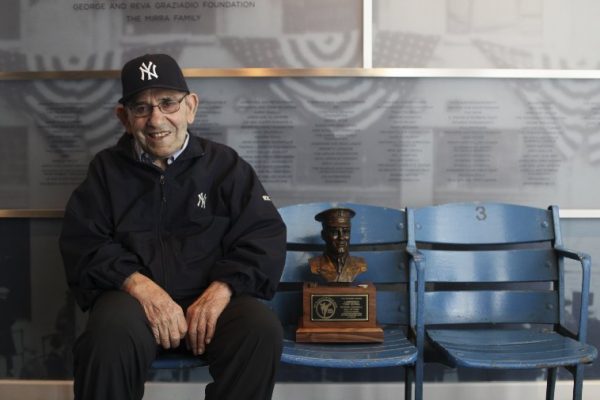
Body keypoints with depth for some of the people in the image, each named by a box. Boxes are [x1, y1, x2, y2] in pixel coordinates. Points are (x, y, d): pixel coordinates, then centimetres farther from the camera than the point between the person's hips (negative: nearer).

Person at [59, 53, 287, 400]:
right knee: (112, 335, -34)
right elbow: (83, 242, 2)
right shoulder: (107, 169, 12)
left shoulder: (225, 164, 10)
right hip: (132, 296, 0)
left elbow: (264, 235, 1)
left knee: (262, 331, -29)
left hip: (212, 296, 1)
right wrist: (141, 287, -16)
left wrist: (220, 290, -17)